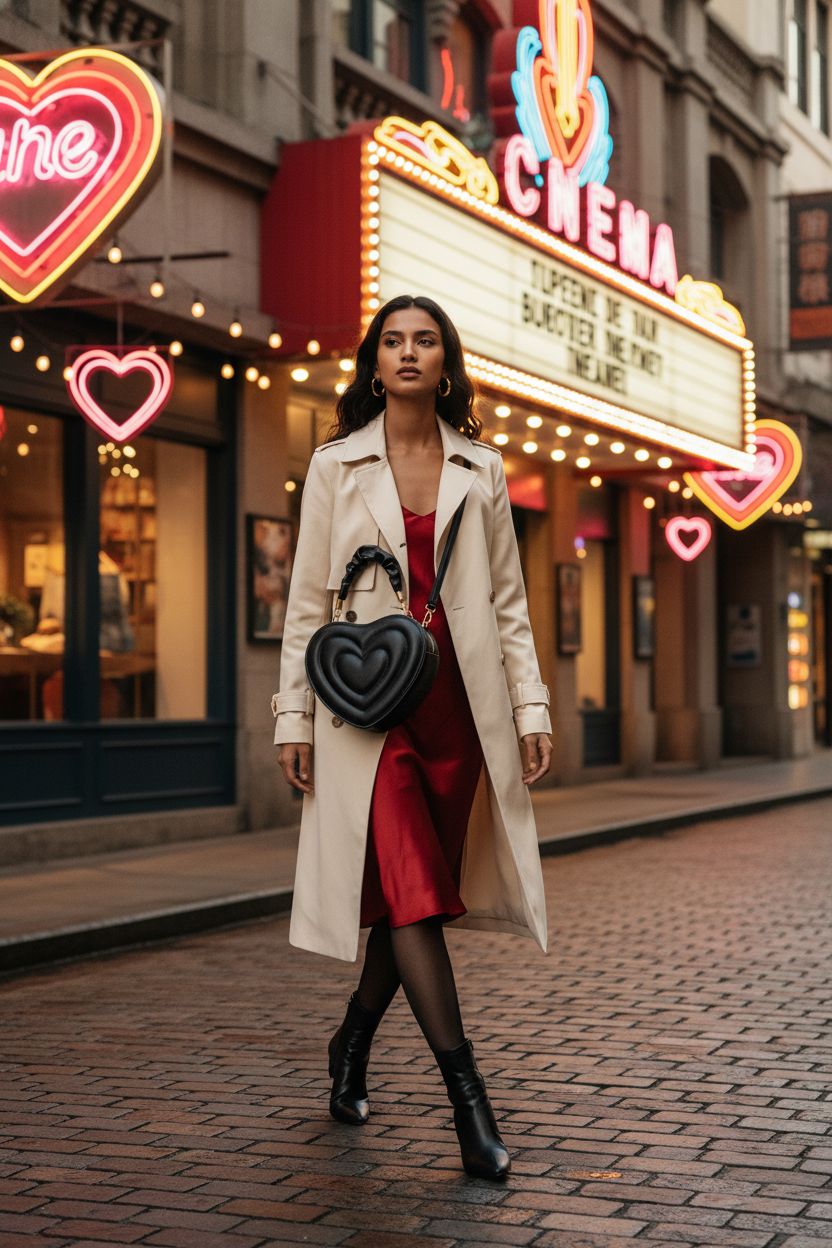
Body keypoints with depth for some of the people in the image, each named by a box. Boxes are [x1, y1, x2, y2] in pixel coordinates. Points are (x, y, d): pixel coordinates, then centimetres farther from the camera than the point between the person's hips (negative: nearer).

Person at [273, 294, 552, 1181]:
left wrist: (532, 709, 4)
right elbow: (308, 599, 4)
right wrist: (293, 717, 0)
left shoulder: (481, 469, 10)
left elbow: (507, 601, 11)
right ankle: (468, 1099, -12)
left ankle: (351, 1044, 31)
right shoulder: (337, 465, 5)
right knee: (411, 891, -12)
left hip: (458, 699, 3)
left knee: (417, 897, 8)